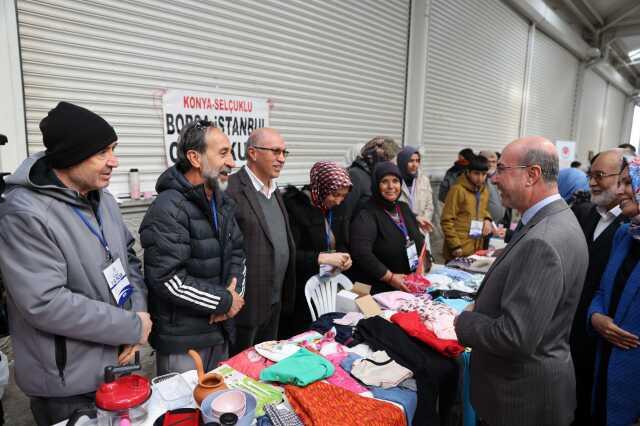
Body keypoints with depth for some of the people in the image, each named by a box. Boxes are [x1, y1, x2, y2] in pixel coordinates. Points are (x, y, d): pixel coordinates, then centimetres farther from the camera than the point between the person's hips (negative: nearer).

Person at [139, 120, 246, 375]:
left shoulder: (222, 202, 7)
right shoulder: (169, 209, -21)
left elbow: (237, 252, 11)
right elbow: (169, 280, -26)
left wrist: (235, 293, -7)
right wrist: (224, 302, -16)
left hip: (220, 332, 8)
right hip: (181, 342, -8)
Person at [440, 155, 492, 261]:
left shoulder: (485, 191, 10)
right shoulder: (458, 190, -10)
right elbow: (447, 220, -12)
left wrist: (487, 219, 5)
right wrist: (455, 246, -16)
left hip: (477, 249, 6)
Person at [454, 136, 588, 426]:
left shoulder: (542, 242, -30)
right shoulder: (556, 220, 2)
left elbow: (515, 337, -31)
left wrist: (464, 322, -15)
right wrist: (483, 305, 0)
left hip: (525, 394, -8)